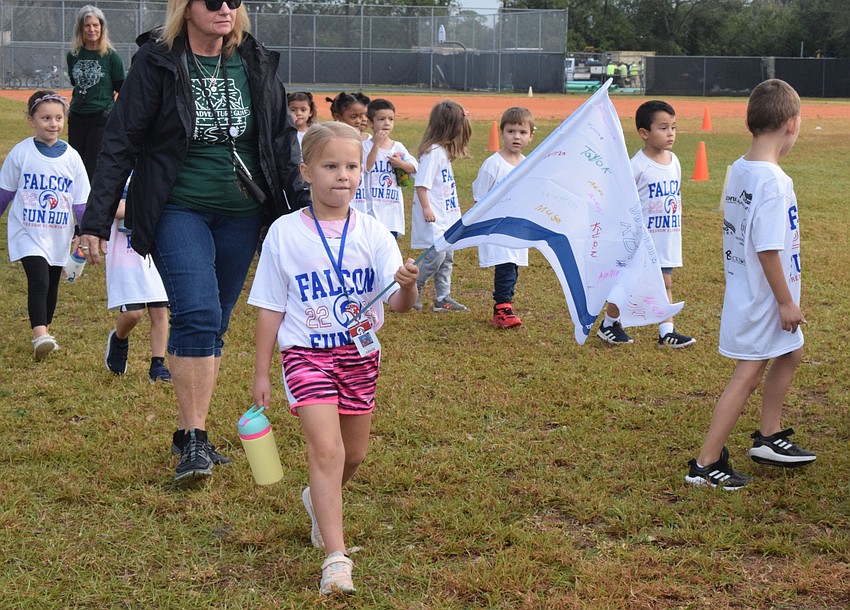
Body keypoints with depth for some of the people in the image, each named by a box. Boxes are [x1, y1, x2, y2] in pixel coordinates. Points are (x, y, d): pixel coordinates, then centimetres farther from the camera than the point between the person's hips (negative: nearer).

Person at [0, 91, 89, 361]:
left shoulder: (71, 157, -1)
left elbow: (81, 201, 4)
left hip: (59, 235, 3)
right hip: (27, 233, -3)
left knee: (52, 285, 15)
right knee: (38, 280, -19)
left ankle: (45, 329, 34)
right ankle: (39, 336, -25)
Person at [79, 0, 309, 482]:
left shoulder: (256, 63, 5)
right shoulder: (157, 62, -6)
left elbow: (283, 139, 12)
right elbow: (121, 143, -5)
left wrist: (304, 204, 5)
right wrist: (98, 220, -9)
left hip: (241, 216, 4)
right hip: (179, 212, -4)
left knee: (214, 326, 9)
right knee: (198, 315, -19)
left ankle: (189, 433, 21)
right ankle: (196, 441, -13)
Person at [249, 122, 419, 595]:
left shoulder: (373, 233, -3)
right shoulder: (285, 233, -6)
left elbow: (399, 304, -10)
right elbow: (270, 310, 1)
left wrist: (408, 286, -33)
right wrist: (262, 374, 2)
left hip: (360, 354, 3)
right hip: (307, 354, -3)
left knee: (354, 454, 15)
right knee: (327, 448, -18)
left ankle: (321, 500, 48)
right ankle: (336, 557, -16)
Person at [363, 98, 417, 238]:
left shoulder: (398, 147, 9)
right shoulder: (365, 145, -4)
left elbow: (414, 167, 8)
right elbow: (366, 167, -18)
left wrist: (401, 164, -11)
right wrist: (376, 144, -20)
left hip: (393, 203, 5)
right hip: (373, 204, -5)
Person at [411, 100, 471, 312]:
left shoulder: (443, 150, 13)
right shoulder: (432, 151, -17)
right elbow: (421, 184, -20)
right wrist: (426, 208, -23)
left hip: (446, 215, 10)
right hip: (434, 218, -10)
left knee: (447, 257, 12)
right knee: (436, 255, -12)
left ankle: (443, 298, 19)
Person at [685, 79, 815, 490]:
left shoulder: (738, 170, 4)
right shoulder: (773, 180, -24)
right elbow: (767, 248, -25)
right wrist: (786, 302, -18)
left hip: (744, 288, 10)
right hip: (764, 297, -10)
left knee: (790, 353, 25)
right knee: (748, 375, -2)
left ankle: (768, 437, 36)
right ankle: (706, 465, 3)